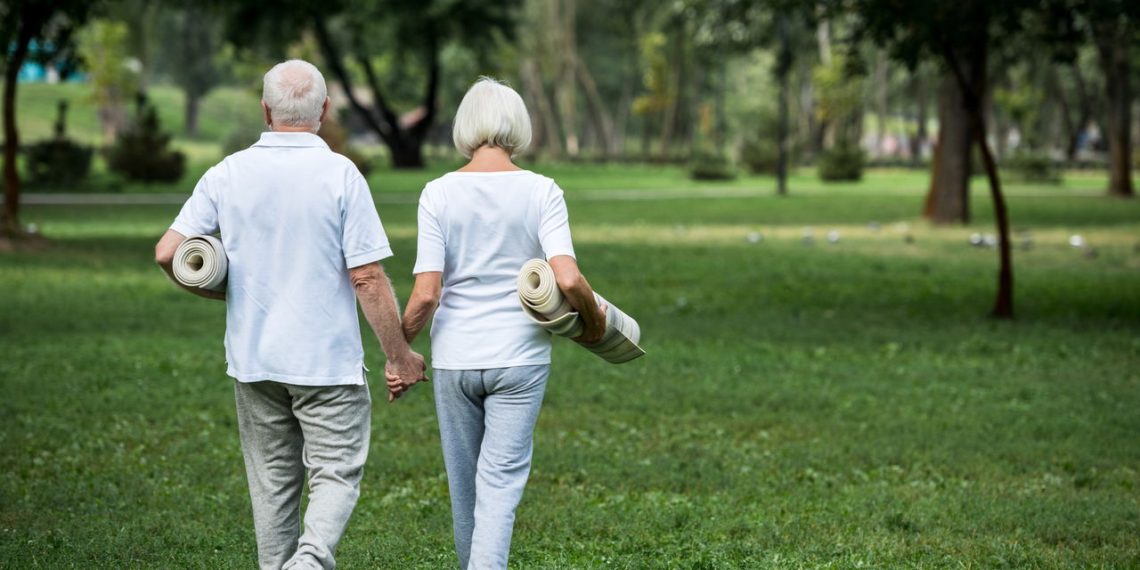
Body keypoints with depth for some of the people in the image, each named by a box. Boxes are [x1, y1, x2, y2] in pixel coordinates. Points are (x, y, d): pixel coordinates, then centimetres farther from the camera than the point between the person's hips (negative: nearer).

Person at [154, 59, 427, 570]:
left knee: (272, 481, 14)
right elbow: (368, 279, -13)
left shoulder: (229, 174, 0)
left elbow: (168, 252, -3)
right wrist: (399, 356, -3)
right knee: (336, 474, 2)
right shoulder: (340, 175, -11)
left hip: (253, 357, 4)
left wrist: (221, 293, 16)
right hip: (327, 358, -4)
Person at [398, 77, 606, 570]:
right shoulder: (541, 192, -6)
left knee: (464, 484, 15)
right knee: (501, 483, 0)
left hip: (454, 358, 1)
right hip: (519, 358, -1)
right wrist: (594, 319, 4)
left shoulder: (439, 193, -5)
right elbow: (568, 279, -16)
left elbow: (426, 293, -10)